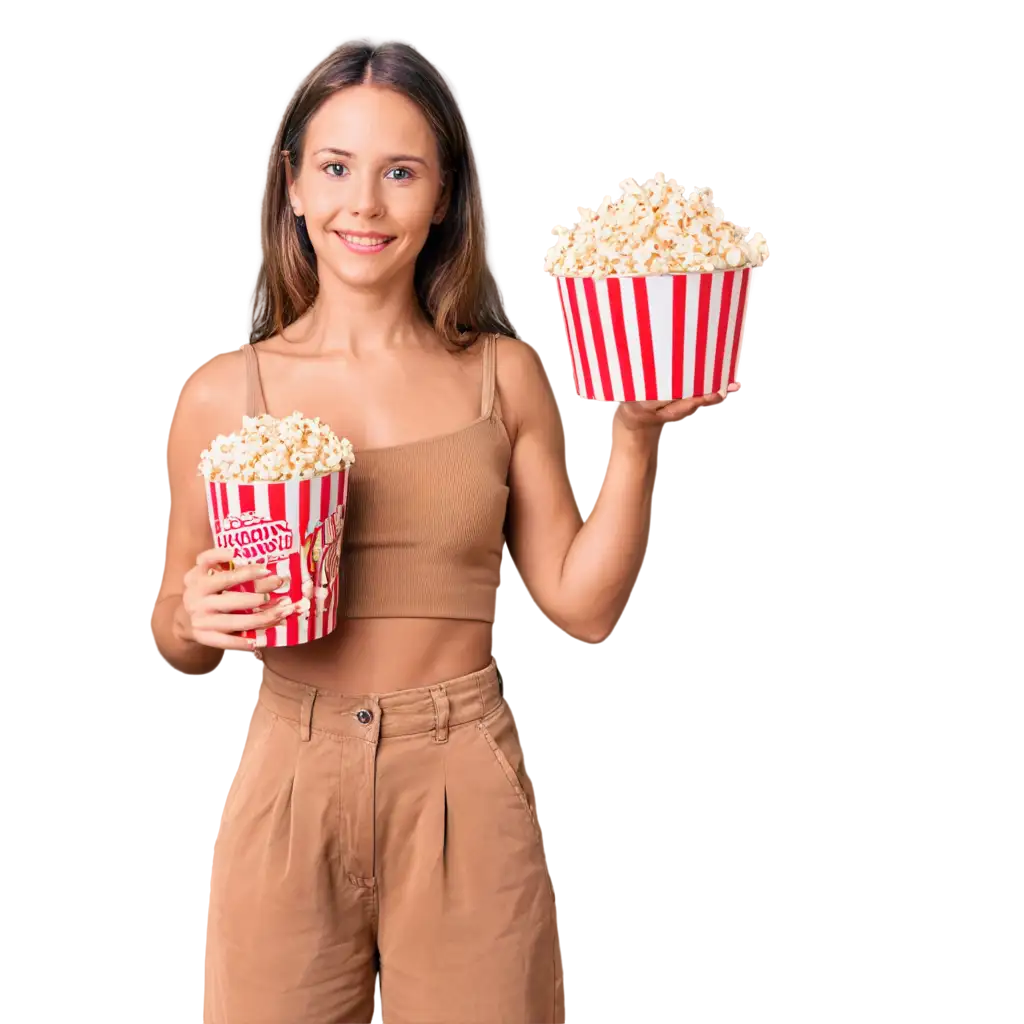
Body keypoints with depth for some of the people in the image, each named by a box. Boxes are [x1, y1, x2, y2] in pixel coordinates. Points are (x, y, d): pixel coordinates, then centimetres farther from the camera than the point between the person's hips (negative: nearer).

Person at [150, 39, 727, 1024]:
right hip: (291, 785, 0)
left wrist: (631, 438, -7)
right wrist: (192, 619, -13)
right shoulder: (223, 394, -1)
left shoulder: (501, 375, 1)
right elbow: (175, 635, 8)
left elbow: (582, 603, 1)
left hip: (467, 793, 1)